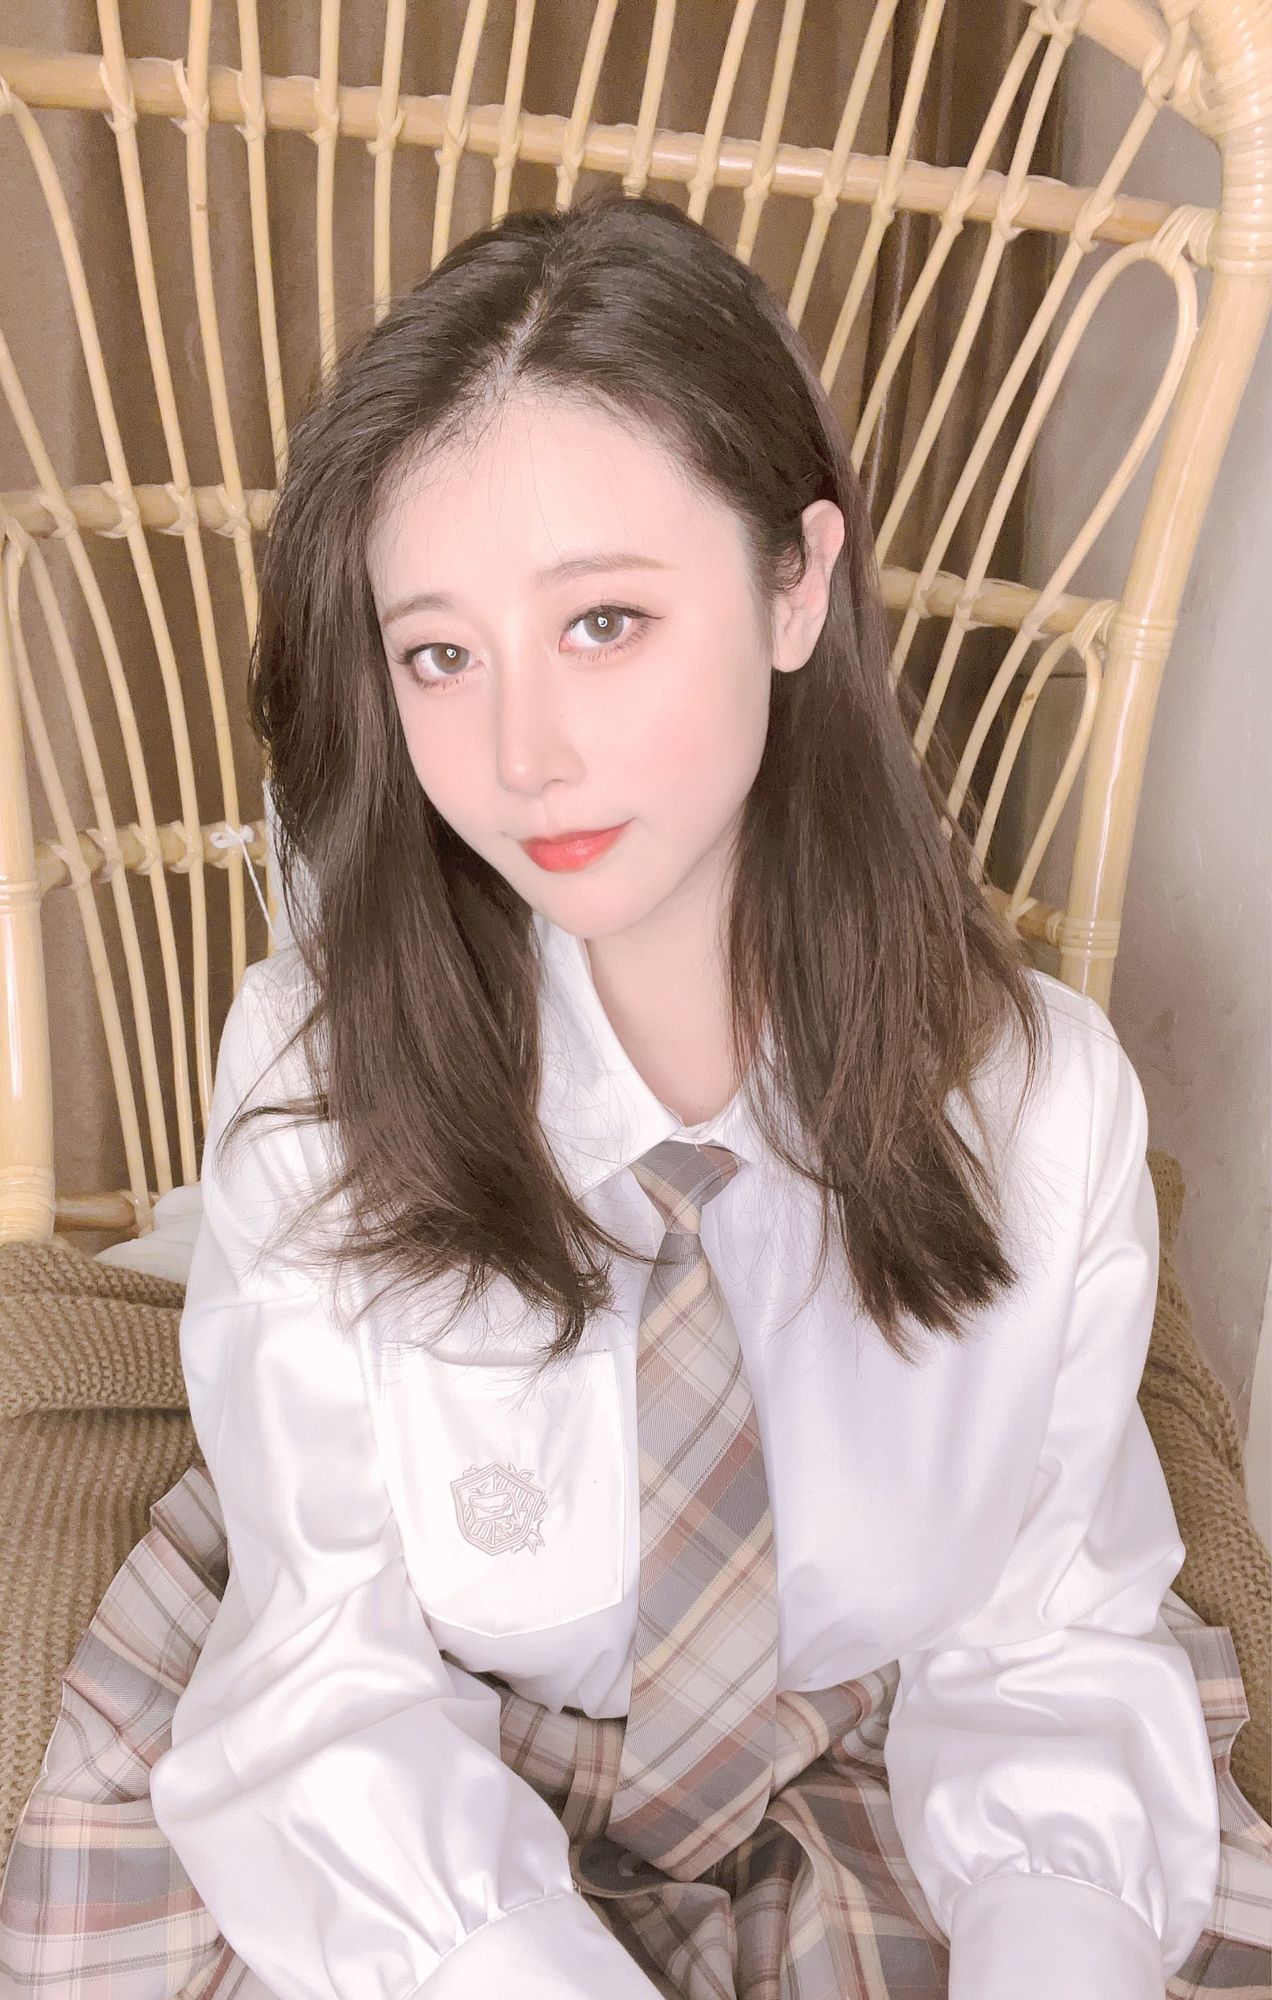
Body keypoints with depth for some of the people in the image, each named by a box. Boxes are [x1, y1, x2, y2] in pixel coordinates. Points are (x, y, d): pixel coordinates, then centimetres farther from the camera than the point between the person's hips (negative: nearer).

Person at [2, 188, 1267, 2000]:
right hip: (440, 1842, 0)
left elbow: (1051, 1637, -7)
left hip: (878, 1825, 2)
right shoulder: (313, 1072, -18)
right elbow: (330, 1670, -14)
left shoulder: (1045, 1097, -15)